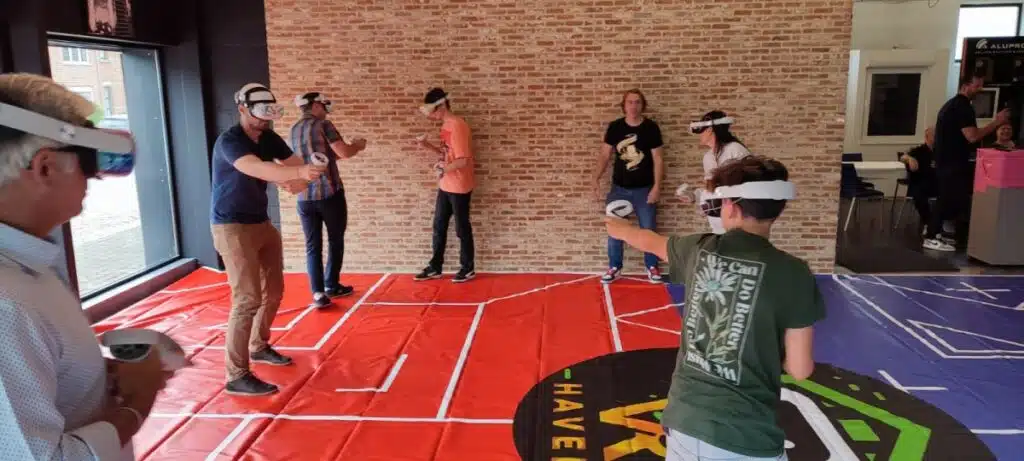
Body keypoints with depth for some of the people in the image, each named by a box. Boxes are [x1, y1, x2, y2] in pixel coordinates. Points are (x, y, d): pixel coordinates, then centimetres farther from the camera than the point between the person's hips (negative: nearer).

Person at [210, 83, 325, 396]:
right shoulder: (229, 141, -20)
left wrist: (299, 179, -23)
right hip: (232, 227, -8)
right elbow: (259, 170, -39)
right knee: (248, 299, -12)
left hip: (262, 223, 8)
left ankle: (259, 347, 37)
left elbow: (297, 166, 1)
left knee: (273, 292, 16)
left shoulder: (269, 139, 4)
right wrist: (299, 172, -54)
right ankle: (237, 376, -5)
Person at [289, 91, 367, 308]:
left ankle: (318, 293, 0)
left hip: (304, 196, 5)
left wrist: (349, 148, 23)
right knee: (336, 240, 12)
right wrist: (357, 145, 6)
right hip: (329, 193, -5)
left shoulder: (294, 130, 15)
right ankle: (331, 286, 20)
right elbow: (343, 153, -14)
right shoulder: (322, 125, -7)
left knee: (312, 245, 7)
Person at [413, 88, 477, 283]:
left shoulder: (457, 126, -21)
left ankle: (468, 268, 19)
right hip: (445, 186, 9)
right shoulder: (446, 125, 10)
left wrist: (443, 168, -16)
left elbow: (463, 160, -25)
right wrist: (428, 146, 6)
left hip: (459, 187, -9)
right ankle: (435, 267, 24)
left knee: (462, 228, 4)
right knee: (439, 226, 14)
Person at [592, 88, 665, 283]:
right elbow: (605, 154, 3)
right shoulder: (614, 127, -2)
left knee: (648, 229, 6)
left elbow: (658, 159, -6)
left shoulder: (651, 127, -7)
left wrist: (657, 186, -12)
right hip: (619, 188, 2)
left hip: (644, 189, -2)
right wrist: (596, 179, -8)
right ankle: (614, 267, 20)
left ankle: (652, 266, 22)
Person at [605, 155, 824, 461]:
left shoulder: (700, 249, 1)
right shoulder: (793, 274, -10)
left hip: (684, 420, 4)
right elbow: (799, 370, -6)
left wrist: (621, 228, 46)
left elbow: (651, 242, 24)